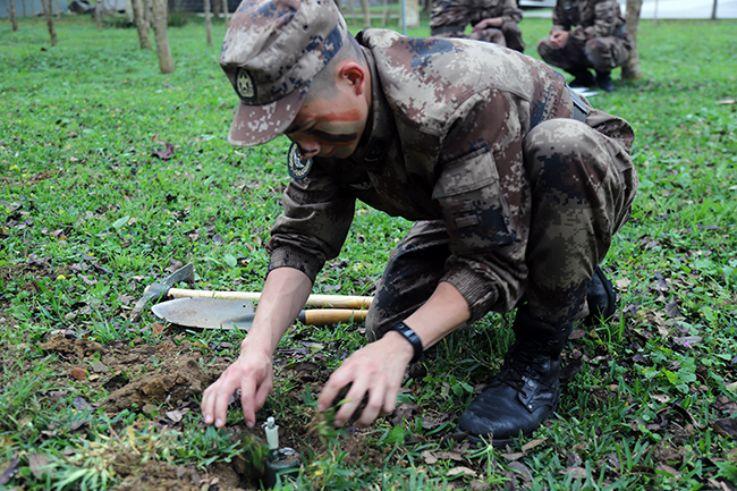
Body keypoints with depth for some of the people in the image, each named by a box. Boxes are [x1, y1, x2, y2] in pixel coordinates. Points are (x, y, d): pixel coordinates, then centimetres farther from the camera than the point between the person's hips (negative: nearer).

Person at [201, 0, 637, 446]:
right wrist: (258, 347, -30)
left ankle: (539, 357, -19)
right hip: (484, 208, 6)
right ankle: (569, 284, 12)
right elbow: (300, 239, -16)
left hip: (585, 175, -6)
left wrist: (400, 345, -45)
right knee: (388, 324, -6)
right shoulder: (324, 116, -16)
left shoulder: (463, 101, -39)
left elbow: (491, 259, -36)